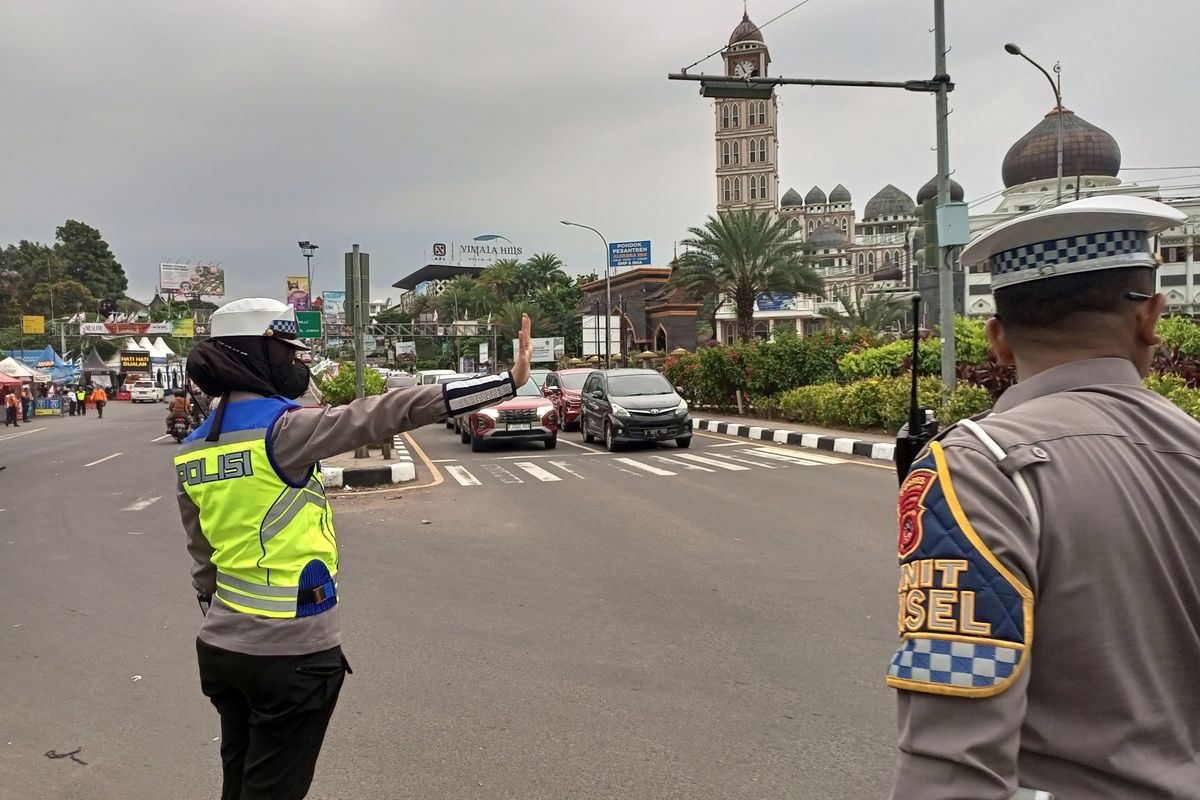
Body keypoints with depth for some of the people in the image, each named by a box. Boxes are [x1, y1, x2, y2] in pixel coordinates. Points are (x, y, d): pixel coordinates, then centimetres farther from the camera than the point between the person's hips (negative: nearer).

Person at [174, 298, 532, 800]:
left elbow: (203, 562, 12)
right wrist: (507, 382, -23)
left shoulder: (192, 451, 5)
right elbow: (383, 415, -23)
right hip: (291, 655, -7)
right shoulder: (281, 428, -18)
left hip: (221, 648, 7)